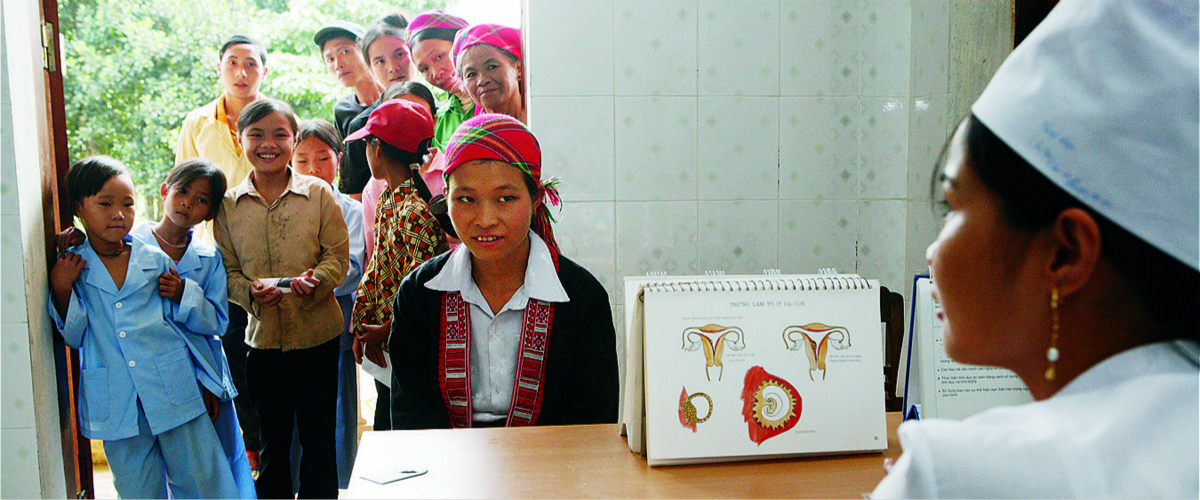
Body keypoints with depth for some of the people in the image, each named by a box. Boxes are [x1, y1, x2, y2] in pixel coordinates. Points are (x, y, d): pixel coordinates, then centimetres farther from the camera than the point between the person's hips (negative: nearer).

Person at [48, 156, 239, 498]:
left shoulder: (157, 261, 3)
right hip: (117, 405, 0)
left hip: (174, 394, 0)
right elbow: (74, 337, 4)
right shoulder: (70, 268, 4)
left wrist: (181, 296, -10)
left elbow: (212, 324, 8)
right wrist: (61, 290, -7)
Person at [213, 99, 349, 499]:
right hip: (262, 335, 2)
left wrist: (314, 280, -24)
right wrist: (250, 291, -18)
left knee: (319, 436, 9)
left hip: (317, 334, -1)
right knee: (272, 439, 15)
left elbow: (339, 257, -5)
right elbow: (227, 270, 2)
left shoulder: (319, 193, -2)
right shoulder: (229, 205, 2)